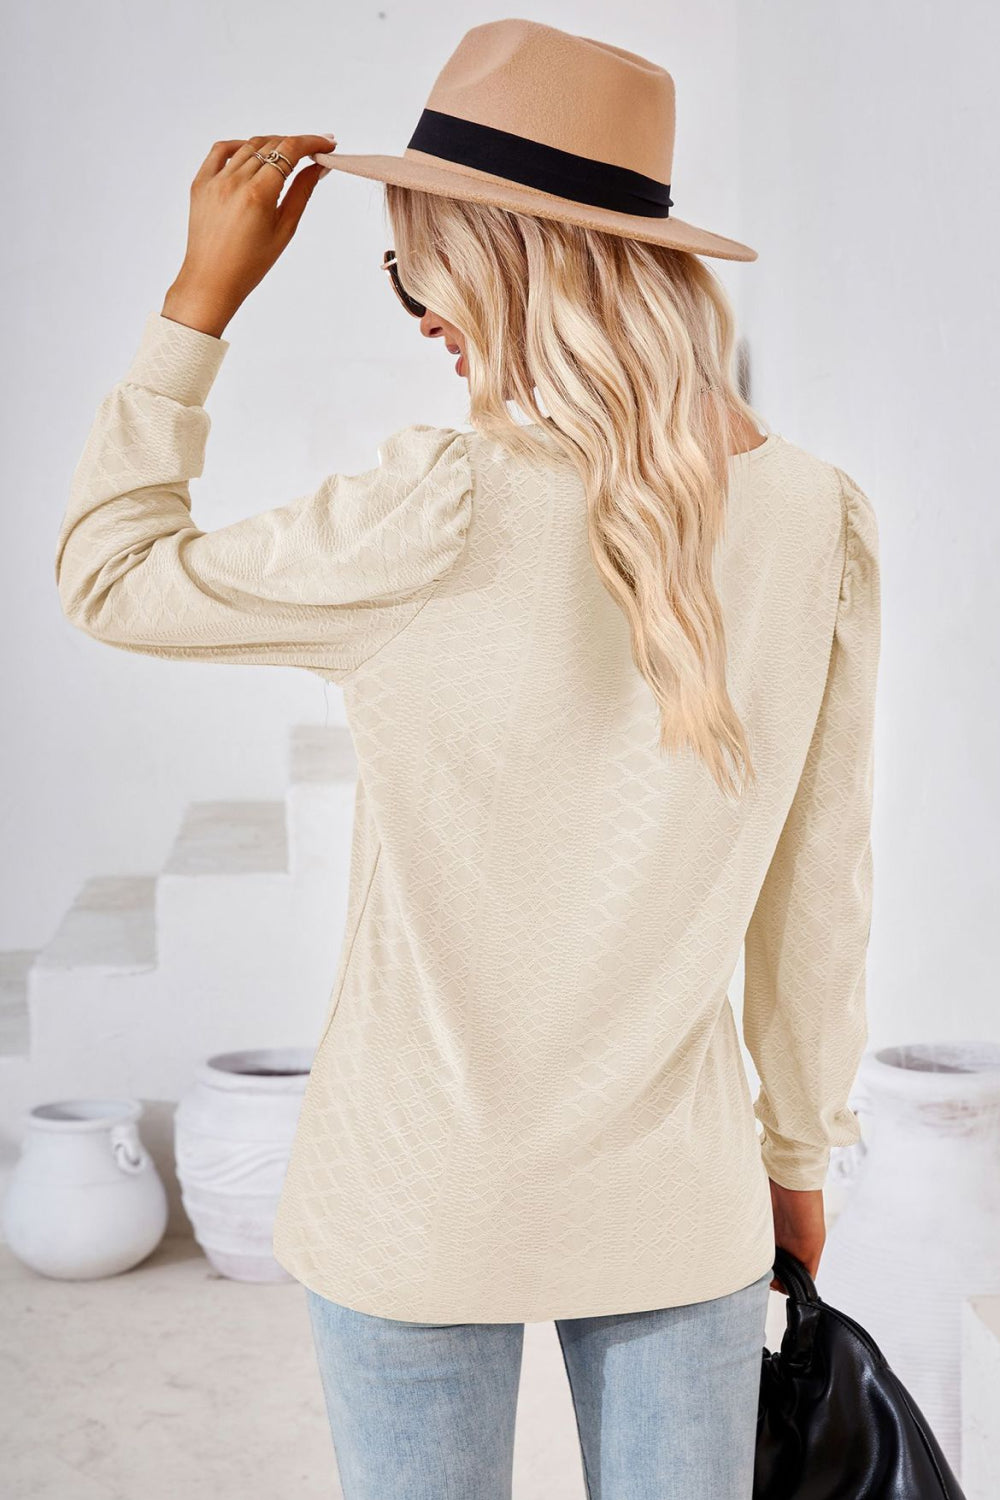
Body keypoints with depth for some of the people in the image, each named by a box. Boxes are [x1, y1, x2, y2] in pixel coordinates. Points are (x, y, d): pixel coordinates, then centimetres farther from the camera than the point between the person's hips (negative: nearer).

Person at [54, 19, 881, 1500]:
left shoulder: (444, 518, -21)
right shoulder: (822, 521, -7)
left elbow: (111, 576, -5)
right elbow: (822, 893, 2)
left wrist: (202, 292, -2)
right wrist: (801, 1149, 15)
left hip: (423, 1202, -3)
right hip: (680, 1197, 4)